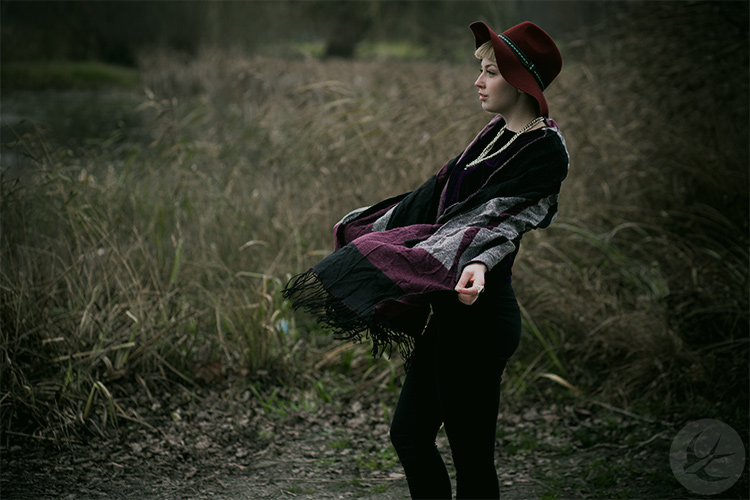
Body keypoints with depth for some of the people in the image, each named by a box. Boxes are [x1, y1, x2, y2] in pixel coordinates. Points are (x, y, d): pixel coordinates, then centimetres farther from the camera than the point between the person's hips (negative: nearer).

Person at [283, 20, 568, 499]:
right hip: (447, 315, 10)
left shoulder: (545, 150, -12)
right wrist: (373, 235, 29)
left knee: (471, 456, -2)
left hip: (478, 316, -10)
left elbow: (504, 216, -27)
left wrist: (480, 263, -47)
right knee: (409, 434, 16)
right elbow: (438, 193, 23)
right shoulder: (496, 134, 14)